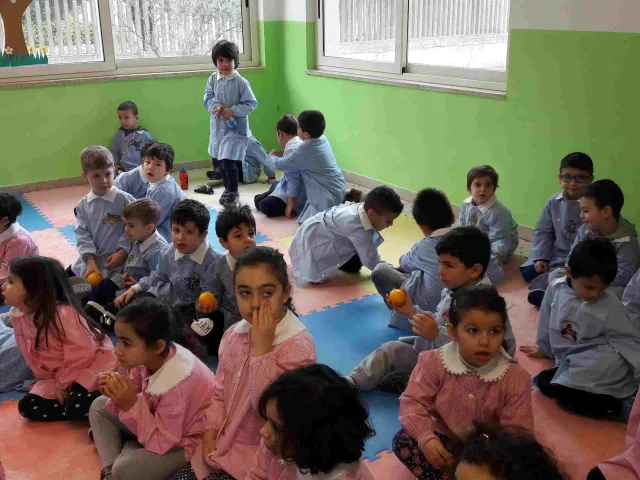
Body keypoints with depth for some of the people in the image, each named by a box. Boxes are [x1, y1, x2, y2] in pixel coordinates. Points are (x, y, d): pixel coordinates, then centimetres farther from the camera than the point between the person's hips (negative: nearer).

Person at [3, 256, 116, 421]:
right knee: (28, 406, -8)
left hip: (91, 366, -8)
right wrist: (53, 381, 7)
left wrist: (64, 383, -14)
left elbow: (81, 353, -24)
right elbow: (31, 355, 11)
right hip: (57, 376, 8)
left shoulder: (64, 314, -28)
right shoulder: (18, 316, -2)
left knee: (76, 406, -29)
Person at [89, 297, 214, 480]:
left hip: (184, 441, -8)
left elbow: (160, 442, -27)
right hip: (159, 421, 8)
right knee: (99, 405, 10)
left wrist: (132, 405, -33)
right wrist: (118, 398, -23)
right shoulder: (145, 356, -18)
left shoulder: (178, 384, -37)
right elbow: (135, 404, -2)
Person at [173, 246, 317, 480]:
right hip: (222, 444, 6)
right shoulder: (234, 334, 1)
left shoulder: (298, 346, -21)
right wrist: (211, 429, -4)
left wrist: (262, 348, -31)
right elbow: (220, 391, 11)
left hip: (260, 456, -6)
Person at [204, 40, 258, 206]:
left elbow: (251, 103, -11)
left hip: (235, 127, -6)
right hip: (218, 126, 6)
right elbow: (208, 97, 5)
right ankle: (228, 187, 34)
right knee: (217, 159, 14)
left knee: (228, 160, -10)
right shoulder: (213, 79, 1)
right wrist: (216, 107, -17)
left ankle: (232, 191, 10)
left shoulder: (241, 82, -13)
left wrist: (232, 111, -20)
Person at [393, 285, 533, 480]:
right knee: (402, 441, -22)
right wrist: (426, 438, -30)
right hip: (444, 439, 0)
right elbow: (413, 401, -13)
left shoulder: (516, 379, -18)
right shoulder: (434, 363, -17)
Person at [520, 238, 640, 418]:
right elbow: (548, 321, 13)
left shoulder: (610, 306, -13)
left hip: (599, 367, -7)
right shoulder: (556, 289, -4)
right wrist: (544, 349, 28)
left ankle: (610, 403, -7)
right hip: (569, 361, 7)